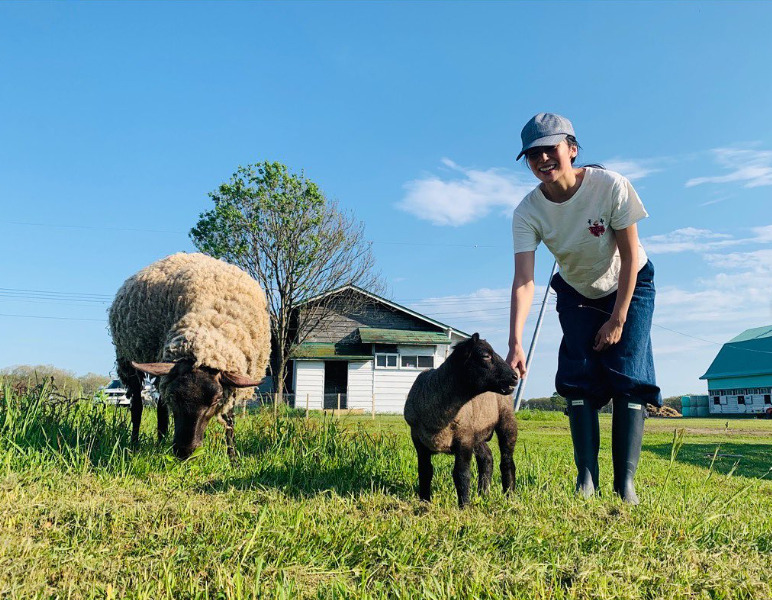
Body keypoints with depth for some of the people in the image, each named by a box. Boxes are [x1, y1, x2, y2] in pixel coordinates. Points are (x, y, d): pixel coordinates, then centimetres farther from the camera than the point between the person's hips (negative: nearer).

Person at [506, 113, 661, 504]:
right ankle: (587, 478, -1)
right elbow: (523, 280, -33)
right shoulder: (527, 213, -24)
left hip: (629, 286, -2)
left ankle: (625, 482, -8)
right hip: (577, 293, 2)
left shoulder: (610, 186, -29)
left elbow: (630, 257, -20)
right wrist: (515, 343, -45)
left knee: (627, 375, -13)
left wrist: (618, 318, -18)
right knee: (578, 376, -7)